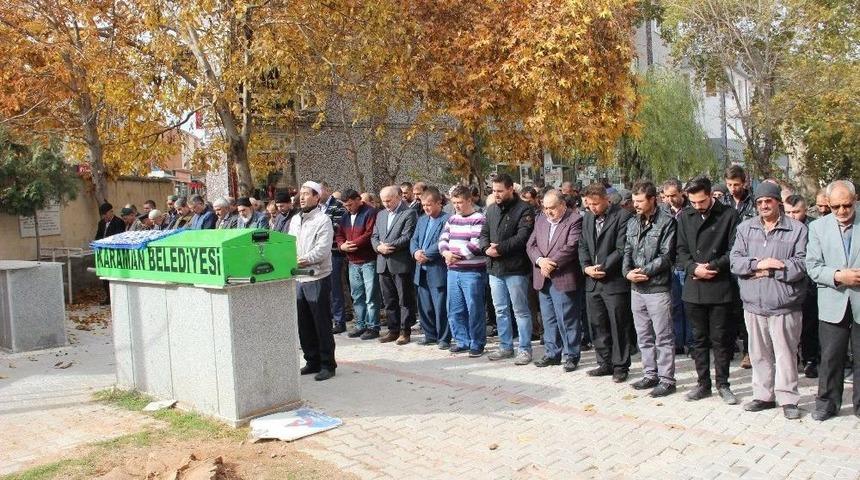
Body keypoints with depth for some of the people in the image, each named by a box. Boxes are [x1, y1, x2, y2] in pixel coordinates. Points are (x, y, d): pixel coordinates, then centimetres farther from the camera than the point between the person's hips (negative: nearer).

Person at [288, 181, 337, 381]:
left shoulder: (322, 220, -9)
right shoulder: (295, 220, 14)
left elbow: (322, 250, -17)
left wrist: (301, 261, -21)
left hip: (317, 278, -7)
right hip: (298, 278, 7)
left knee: (322, 324, -1)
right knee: (304, 324, 13)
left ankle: (327, 364, 8)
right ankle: (312, 361, 25)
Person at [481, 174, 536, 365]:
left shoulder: (524, 210, -8)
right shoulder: (491, 209, 13)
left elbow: (522, 237, -18)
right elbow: (484, 233, 13)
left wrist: (499, 248, -19)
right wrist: (486, 248, -8)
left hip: (515, 269, -6)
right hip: (494, 268, 7)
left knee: (520, 310, 2)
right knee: (500, 310, 13)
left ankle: (525, 349, 10)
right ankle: (505, 346, 25)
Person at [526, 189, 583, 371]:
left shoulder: (575, 220, -7)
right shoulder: (540, 220, 14)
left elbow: (571, 247, -16)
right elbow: (531, 245, 9)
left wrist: (551, 263, -15)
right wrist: (540, 260, -9)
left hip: (562, 279, -6)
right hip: (543, 279, 7)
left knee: (567, 319, -1)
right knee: (548, 319, 14)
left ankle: (571, 355, 10)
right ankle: (552, 353, 24)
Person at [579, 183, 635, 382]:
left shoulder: (622, 216, -9)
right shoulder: (587, 218, 12)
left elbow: (622, 249, -13)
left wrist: (602, 268, -15)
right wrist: (586, 267, -3)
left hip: (614, 281, -6)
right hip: (592, 282, 6)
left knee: (619, 326, 3)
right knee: (597, 325, 12)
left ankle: (620, 366, 15)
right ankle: (605, 364, 24)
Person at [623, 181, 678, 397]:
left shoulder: (666, 222, -8)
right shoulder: (632, 223, 11)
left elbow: (666, 255, -13)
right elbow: (627, 251, 10)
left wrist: (644, 271, -16)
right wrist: (627, 272, -8)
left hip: (658, 288, -6)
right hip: (637, 289, 7)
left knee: (663, 336, 1)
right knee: (644, 336, 14)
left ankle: (666, 379, 10)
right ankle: (650, 374, 26)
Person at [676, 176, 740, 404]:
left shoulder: (728, 215, -4)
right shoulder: (685, 217, 7)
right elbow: (681, 250, 7)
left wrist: (712, 267, -13)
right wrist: (694, 268, -10)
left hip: (720, 288, -3)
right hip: (693, 289, 3)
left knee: (720, 339, 4)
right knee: (699, 338, 11)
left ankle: (723, 384, 17)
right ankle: (703, 383, 21)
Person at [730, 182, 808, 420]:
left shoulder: (797, 229, -1)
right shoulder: (745, 228, 9)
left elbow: (801, 265, -9)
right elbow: (735, 261, 1)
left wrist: (769, 270, -12)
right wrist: (758, 264, -16)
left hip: (784, 305, -3)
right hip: (753, 303, 4)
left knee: (785, 354, 2)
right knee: (759, 353, 12)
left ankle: (788, 399, 15)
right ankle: (763, 396, 24)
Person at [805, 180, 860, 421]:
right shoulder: (818, 227, 4)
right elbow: (812, 266, 0)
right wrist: (838, 276, -16)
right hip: (833, 303, 1)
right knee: (830, 356, 8)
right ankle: (828, 403, 22)